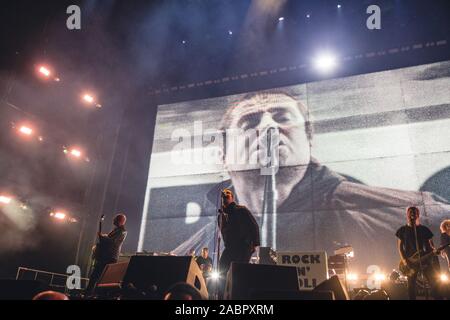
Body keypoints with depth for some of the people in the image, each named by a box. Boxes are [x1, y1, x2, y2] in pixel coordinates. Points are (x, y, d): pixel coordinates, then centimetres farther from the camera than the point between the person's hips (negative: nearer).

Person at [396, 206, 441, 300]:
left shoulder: (424, 229, 9)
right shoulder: (403, 230, 6)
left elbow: (431, 245, 9)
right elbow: (400, 247, 4)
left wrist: (435, 251, -12)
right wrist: (404, 260, -9)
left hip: (425, 260, 1)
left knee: (434, 282, -5)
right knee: (411, 285, 0)